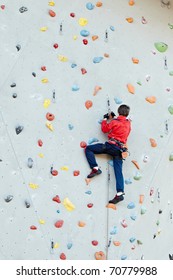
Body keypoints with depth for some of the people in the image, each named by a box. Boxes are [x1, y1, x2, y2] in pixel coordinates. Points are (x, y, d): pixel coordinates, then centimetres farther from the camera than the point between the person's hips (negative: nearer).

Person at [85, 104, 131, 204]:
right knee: (119, 171, 0)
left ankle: (95, 168, -10)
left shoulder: (115, 121, -2)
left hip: (111, 145, -6)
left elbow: (105, 129, 8)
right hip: (120, 149, 6)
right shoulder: (128, 123, 14)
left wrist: (105, 119, 21)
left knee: (88, 149, 1)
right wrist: (112, 118, 28)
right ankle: (120, 193, -12)